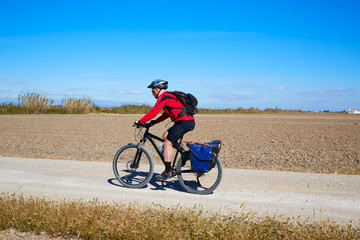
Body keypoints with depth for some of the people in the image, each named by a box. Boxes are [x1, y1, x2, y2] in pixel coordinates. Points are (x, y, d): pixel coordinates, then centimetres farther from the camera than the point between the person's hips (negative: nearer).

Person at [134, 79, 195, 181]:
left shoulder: (164, 96, -6)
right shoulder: (169, 95, 24)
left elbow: (153, 112, -15)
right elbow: (167, 114, 29)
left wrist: (140, 122, -8)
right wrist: (154, 122, 23)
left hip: (184, 122, -9)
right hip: (189, 121, 9)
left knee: (167, 143, -5)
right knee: (166, 136, 16)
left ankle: (168, 172, -2)